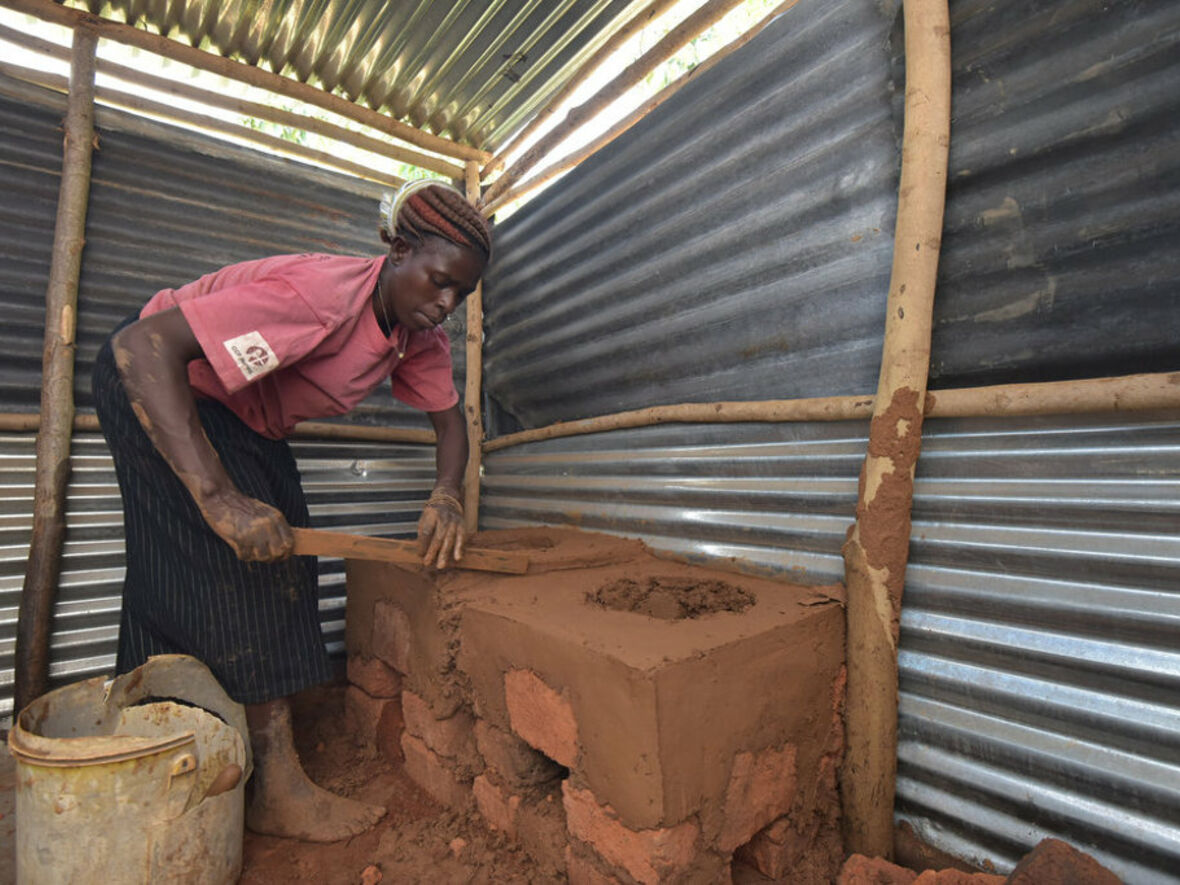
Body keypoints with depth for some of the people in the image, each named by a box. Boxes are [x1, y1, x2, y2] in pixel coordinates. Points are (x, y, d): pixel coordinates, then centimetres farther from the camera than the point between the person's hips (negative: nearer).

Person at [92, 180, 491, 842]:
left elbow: (450, 418, -4)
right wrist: (220, 499, -47)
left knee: (278, 553, 3)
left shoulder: (422, 334, -12)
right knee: (241, 557, -16)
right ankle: (277, 789, -8)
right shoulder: (320, 295, -37)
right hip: (157, 383, -7)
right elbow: (141, 345, -40)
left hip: (244, 416, 8)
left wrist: (447, 497, -24)